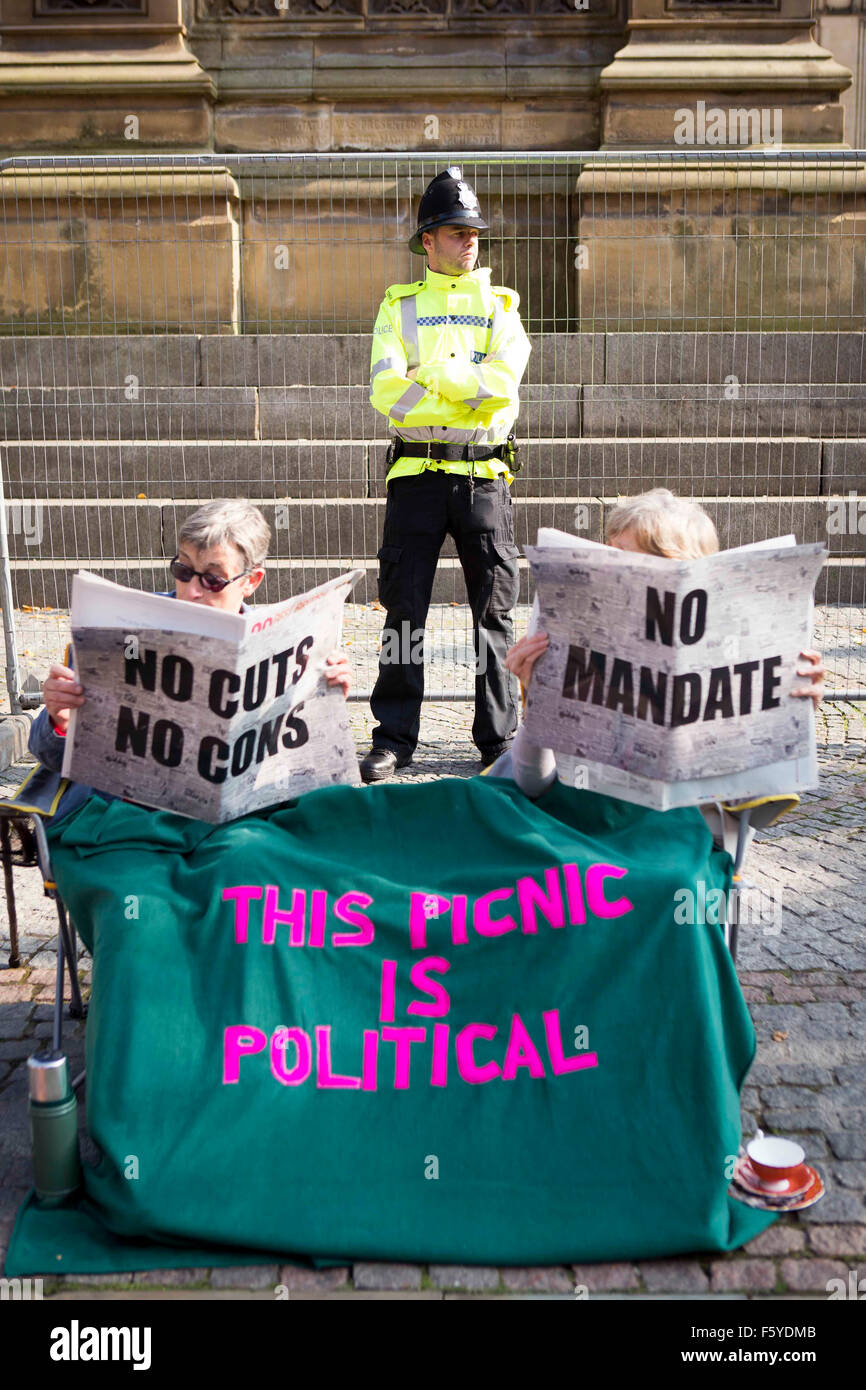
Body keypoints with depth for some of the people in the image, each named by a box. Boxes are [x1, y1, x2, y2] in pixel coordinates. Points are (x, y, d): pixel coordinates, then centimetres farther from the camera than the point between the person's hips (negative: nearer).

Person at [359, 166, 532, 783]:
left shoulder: (499, 305, 12)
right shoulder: (399, 306, 10)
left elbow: (505, 382, -7)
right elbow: (389, 393, -6)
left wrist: (432, 372, -11)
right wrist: (472, 388, -9)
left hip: (484, 473, 1)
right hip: (417, 472, 0)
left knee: (495, 609, 3)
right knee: (404, 607, 0)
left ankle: (500, 736, 13)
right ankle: (394, 737, 9)